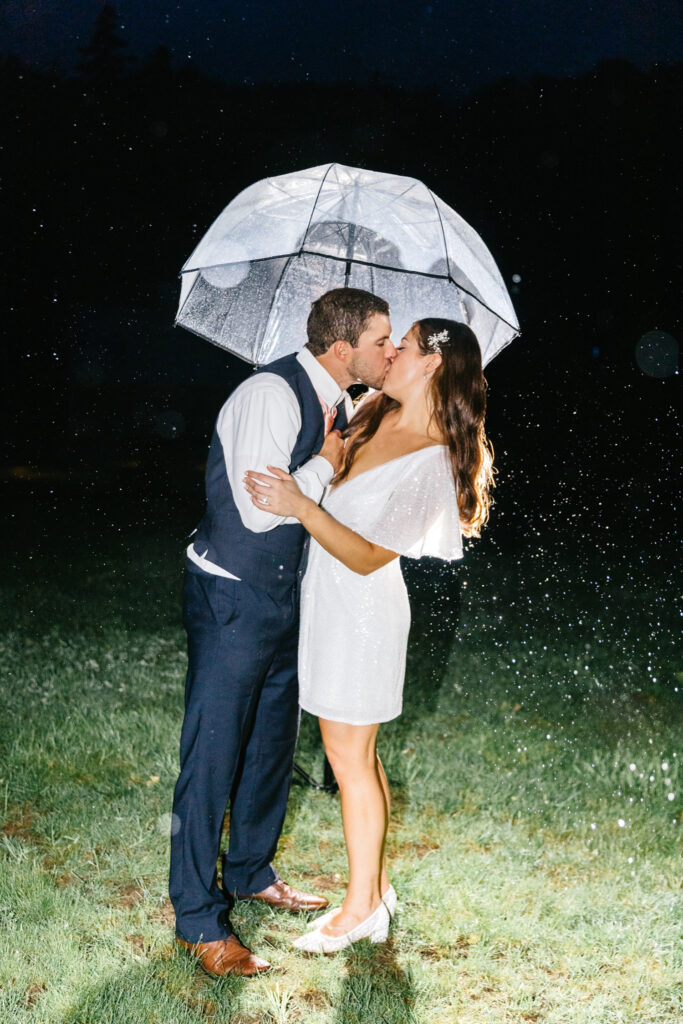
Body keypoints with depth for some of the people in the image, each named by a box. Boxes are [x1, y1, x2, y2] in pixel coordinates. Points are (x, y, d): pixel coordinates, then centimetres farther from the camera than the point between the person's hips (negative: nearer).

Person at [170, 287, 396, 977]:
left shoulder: (337, 402, 6)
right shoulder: (272, 394, -23)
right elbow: (260, 511, -28)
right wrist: (327, 461, -16)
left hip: (283, 596, 9)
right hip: (232, 599, -9)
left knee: (272, 743, 19)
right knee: (213, 753, -2)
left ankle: (251, 873, 38)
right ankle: (198, 919, 9)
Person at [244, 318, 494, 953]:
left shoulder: (434, 464, -20)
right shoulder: (373, 414, 4)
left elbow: (369, 557, -22)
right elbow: (332, 475, 22)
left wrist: (300, 506, -30)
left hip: (360, 609, -8)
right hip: (326, 597, 8)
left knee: (349, 756, 2)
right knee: (354, 753, 15)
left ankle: (362, 907, 16)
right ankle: (375, 888, 28)